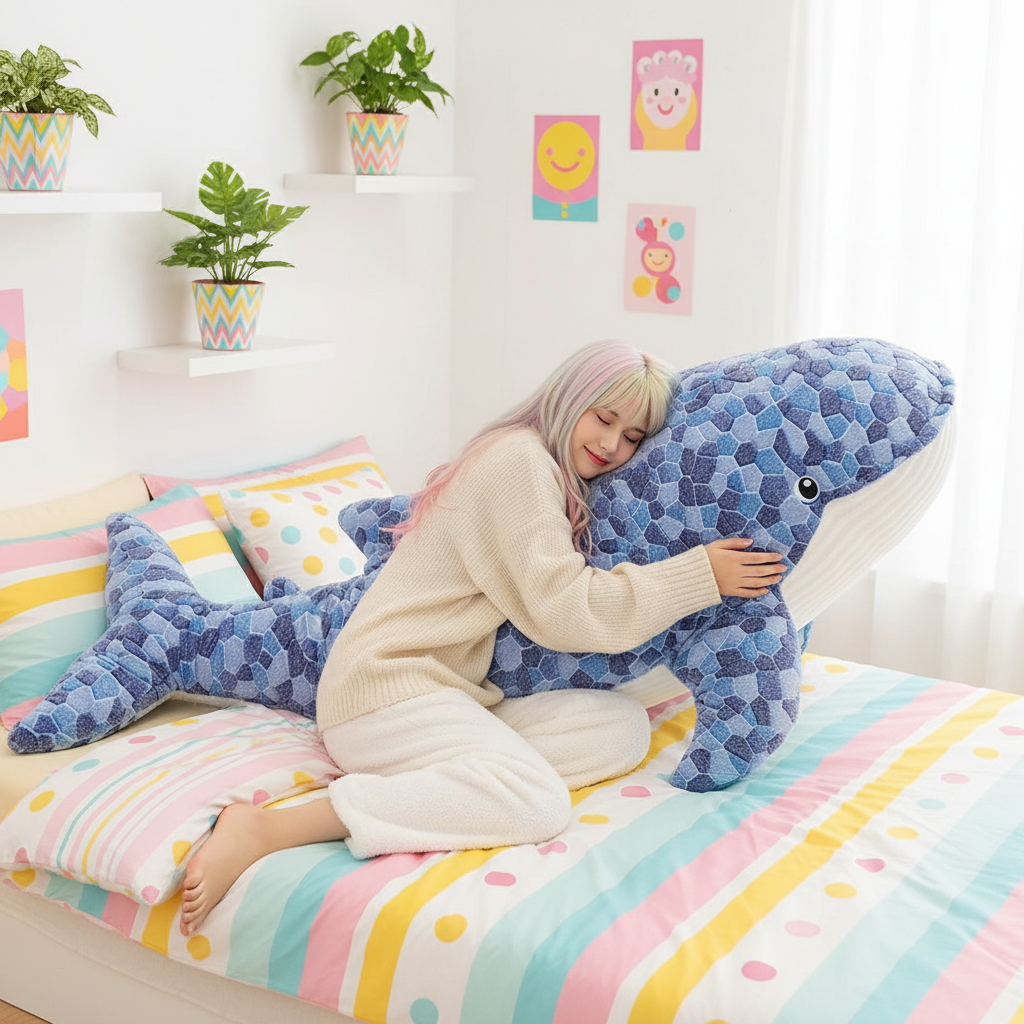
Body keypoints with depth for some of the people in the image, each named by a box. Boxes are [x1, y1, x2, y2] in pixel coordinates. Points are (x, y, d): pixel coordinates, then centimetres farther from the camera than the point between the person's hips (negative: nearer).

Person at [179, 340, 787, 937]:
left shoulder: (553, 477, 22)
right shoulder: (520, 459, -9)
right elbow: (565, 609, -14)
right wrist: (699, 574, -11)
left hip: (458, 694, 10)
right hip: (386, 685, -10)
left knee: (624, 726, -5)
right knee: (537, 803, -33)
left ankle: (403, 779, -14)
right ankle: (268, 830, -30)